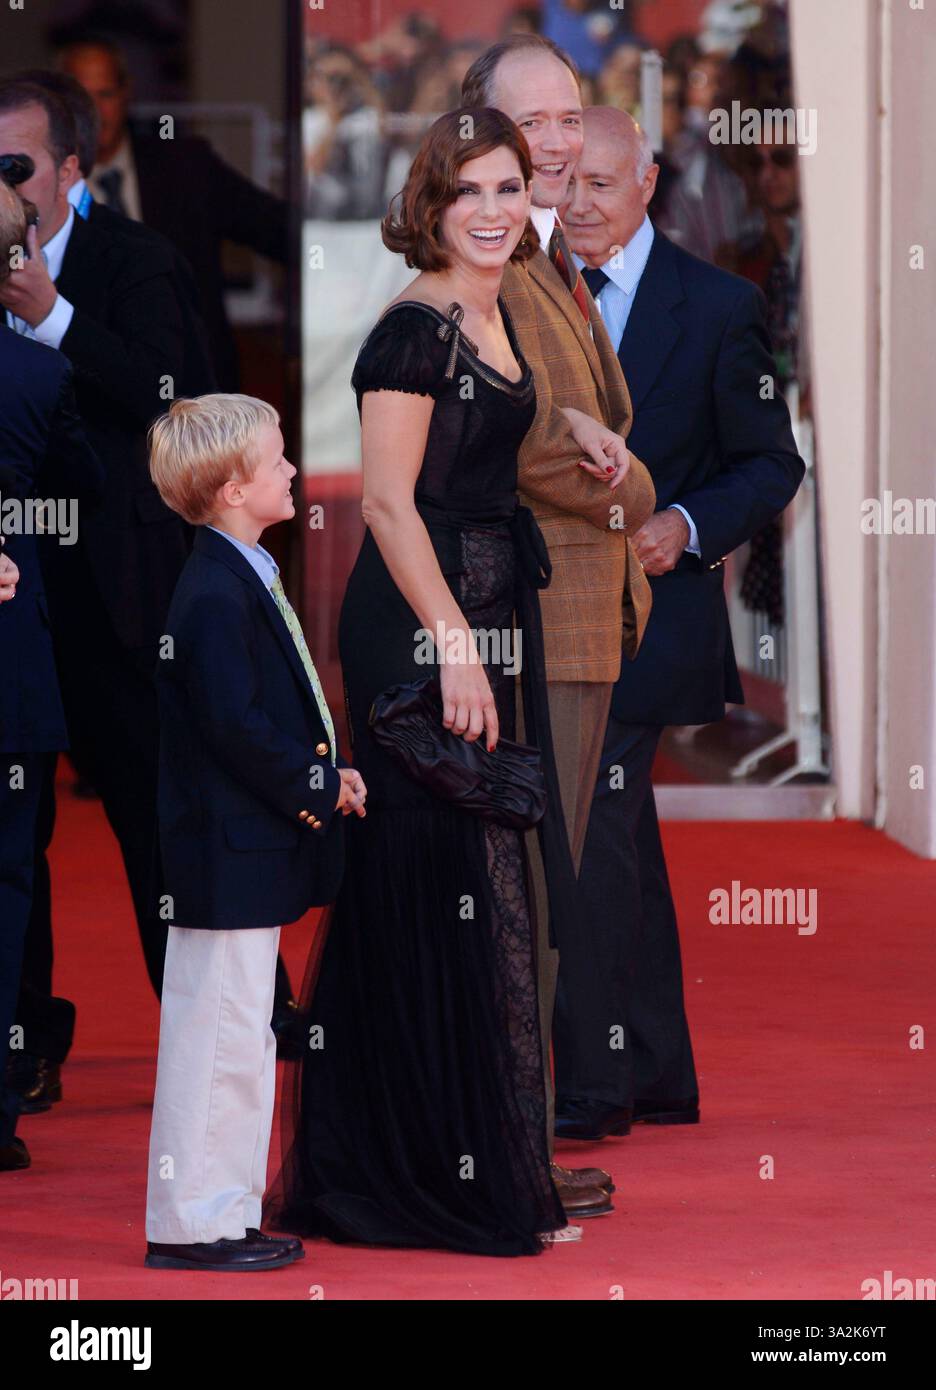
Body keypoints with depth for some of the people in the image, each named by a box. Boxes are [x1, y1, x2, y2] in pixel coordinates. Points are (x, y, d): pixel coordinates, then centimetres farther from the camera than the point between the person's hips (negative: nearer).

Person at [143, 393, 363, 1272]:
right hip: (229, 856, -10)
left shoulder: (244, 580, 13)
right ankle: (189, 1224, 0)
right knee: (217, 1037, -5)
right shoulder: (215, 596, -19)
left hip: (250, 851, 10)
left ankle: (226, 1215, 21)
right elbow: (234, 725, -24)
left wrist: (321, 774, 5)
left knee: (241, 1041, 14)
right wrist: (315, 786, -14)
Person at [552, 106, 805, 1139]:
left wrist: (684, 528, -17)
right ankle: (661, 1080, 18)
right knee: (619, 845, 10)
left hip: (643, 606, -5)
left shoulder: (719, 307, -3)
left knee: (589, 831, -13)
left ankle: (593, 1084, -10)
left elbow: (770, 464, -1)